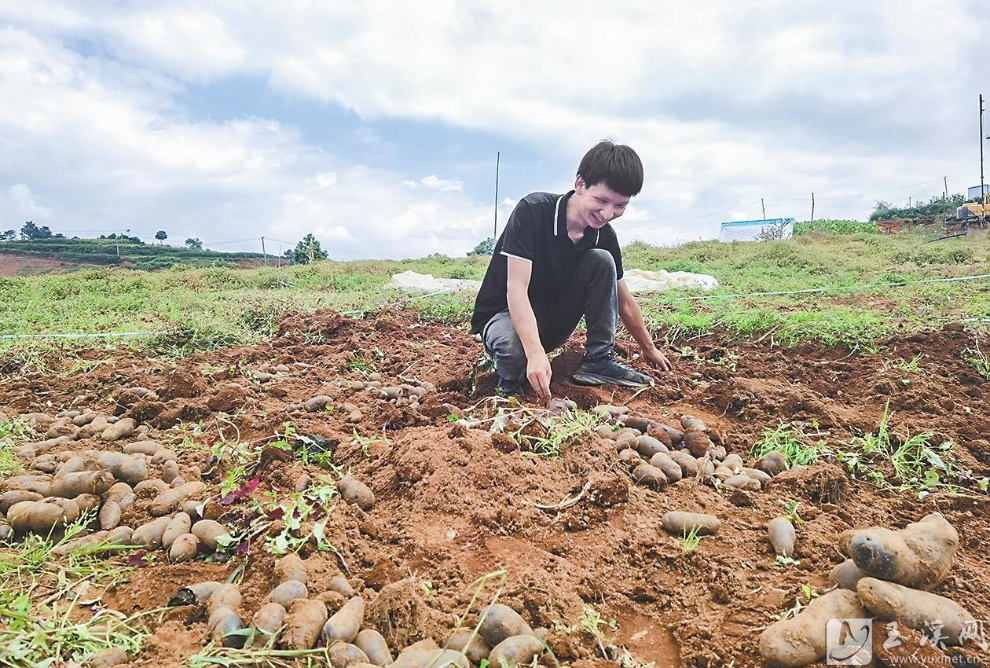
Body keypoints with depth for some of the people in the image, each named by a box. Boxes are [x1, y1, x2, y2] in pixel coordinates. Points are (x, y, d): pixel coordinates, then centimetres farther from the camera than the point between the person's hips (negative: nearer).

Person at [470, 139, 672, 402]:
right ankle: (510, 380, -5)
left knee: (602, 260, -14)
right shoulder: (532, 211, -24)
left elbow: (624, 301, 6)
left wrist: (649, 348, 16)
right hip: (505, 314, -5)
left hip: (552, 321, 5)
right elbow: (516, 289, -31)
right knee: (514, 351, -41)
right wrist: (536, 353, -43)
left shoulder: (604, 236, -7)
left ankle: (599, 360, -10)